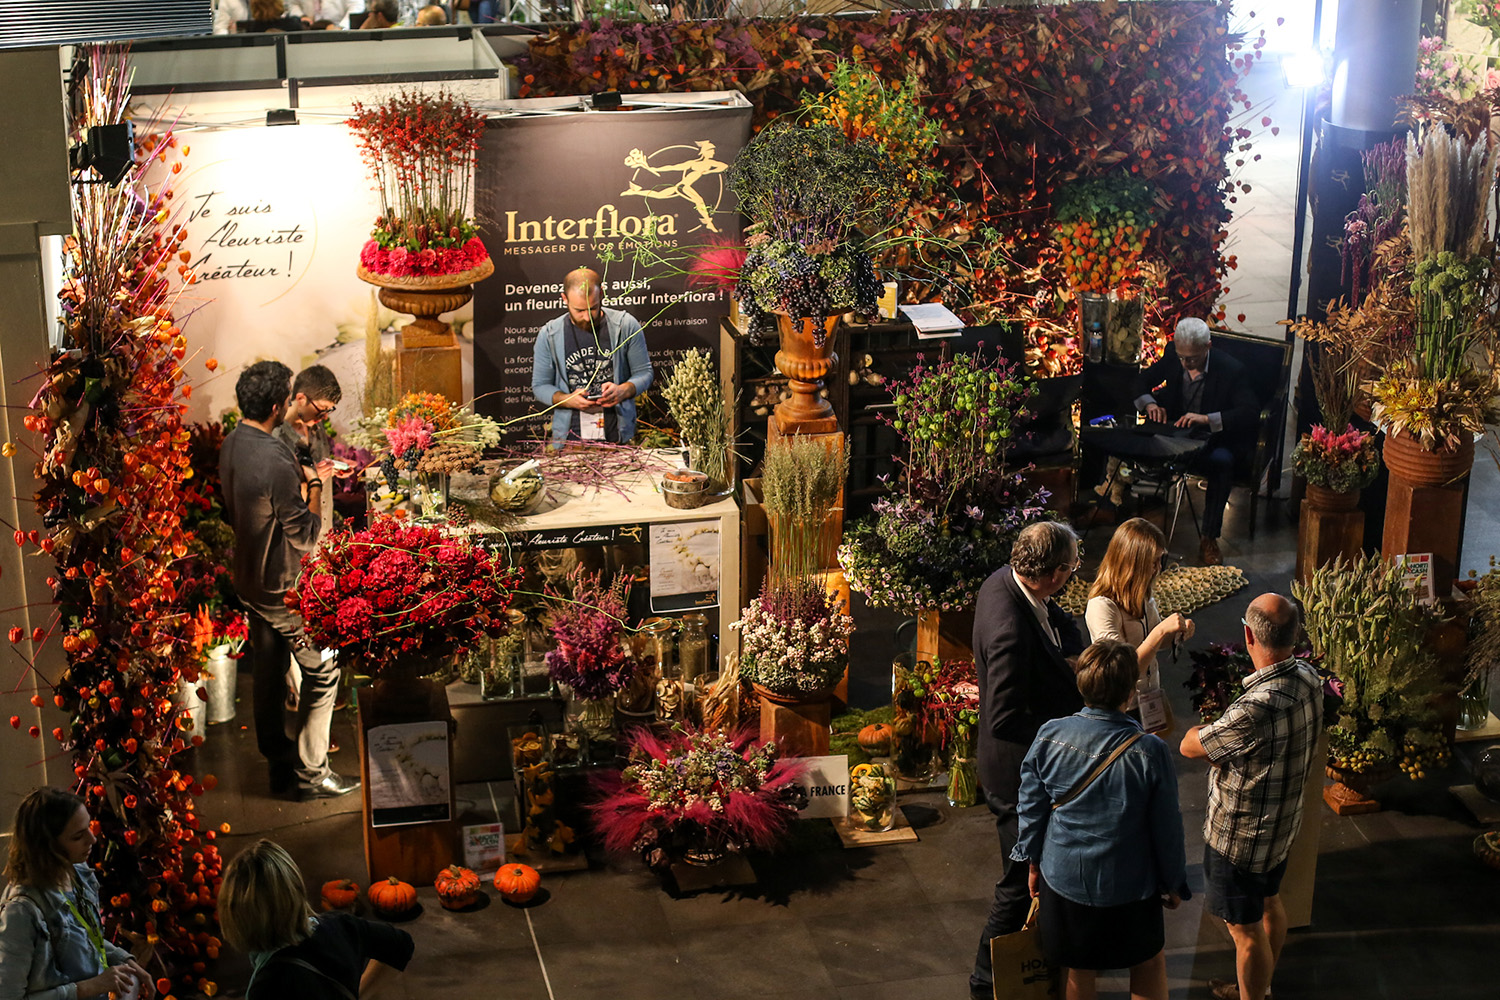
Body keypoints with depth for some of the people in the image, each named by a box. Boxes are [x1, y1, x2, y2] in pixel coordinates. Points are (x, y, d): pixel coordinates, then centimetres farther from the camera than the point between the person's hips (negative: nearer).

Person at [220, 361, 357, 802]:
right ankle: (310, 772, 10)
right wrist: (315, 489, -9)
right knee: (322, 671, 4)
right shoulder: (275, 462, -29)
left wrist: (299, 484, 13)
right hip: (283, 587, -9)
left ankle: (279, 762, 29)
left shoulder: (230, 446, 0)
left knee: (267, 671, 17)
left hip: (249, 579, 9)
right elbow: (304, 535, -23)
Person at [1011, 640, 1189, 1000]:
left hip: (1064, 877, 2)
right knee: (1149, 965, 21)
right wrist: (1174, 884, 5)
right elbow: (1166, 827, -10)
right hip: (1130, 885, -2)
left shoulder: (1049, 736, -13)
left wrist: (1033, 861, 15)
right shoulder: (1150, 751, -21)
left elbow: (1031, 808, -1)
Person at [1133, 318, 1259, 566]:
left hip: (1212, 441, -3)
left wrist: (1207, 419, -33)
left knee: (1222, 462, -37)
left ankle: (1209, 537, -24)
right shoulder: (1171, 356, -1)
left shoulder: (1230, 370, -14)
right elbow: (1141, 382, 12)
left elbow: (1252, 412, -22)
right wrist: (1149, 403, -12)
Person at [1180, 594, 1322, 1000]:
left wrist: (1202, 727, 0)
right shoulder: (1308, 678, -11)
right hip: (1284, 823, 9)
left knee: (1246, 930, 10)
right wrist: (1223, 731, -2)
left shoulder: (1257, 709, -39)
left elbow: (1190, 746, -23)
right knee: (1269, 904, 28)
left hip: (1241, 834, -9)